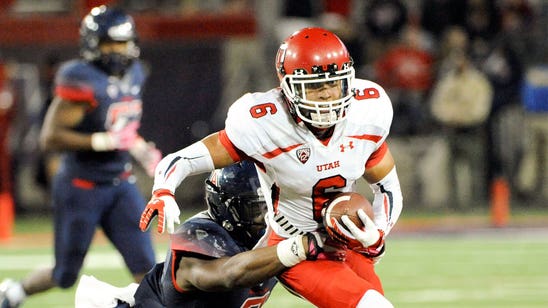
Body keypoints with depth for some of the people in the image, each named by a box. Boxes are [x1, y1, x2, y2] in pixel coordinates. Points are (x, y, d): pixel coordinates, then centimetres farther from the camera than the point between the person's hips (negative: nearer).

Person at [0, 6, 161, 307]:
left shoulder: (132, 74, 5)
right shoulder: (81, 81, -21)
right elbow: (50, 137, -24)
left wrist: (141, 150, 6)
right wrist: (105, 141, -30)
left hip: (121, 185, 6)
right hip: (81, 188, -6)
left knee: (145, 266, -6)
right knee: (65, 276, 8)